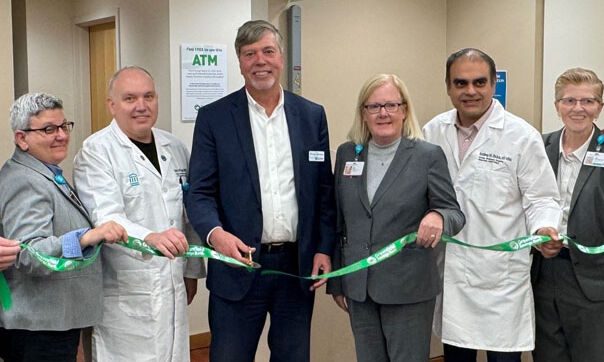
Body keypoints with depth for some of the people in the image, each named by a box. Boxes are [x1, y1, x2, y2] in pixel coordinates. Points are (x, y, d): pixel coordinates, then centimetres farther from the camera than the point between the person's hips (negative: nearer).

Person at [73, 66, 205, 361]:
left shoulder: (175, 148, 10)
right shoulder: (96, 151, -9)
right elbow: (105, 217, -22)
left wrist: (191, 271, 16)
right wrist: (150, 238, -39)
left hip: (173, 291, 6)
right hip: (124, 296, -5)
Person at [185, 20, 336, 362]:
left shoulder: (312, 115, 6)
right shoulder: (214, 117, -2)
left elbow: (324, 190, 8)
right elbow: (200, 192, -5)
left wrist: (324, 249, 0)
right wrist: (215, 233, -24)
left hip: (299, 264, 3)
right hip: (238, 264, -2)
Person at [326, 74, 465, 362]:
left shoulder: (428, 155, -6)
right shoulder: (347, 153, 5)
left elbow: (454, 213, -6)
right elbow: (338, 222, 10)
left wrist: (437, 217, -31)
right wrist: (336, 282, 11)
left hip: (408, 288, -3)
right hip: (358, 286, 4)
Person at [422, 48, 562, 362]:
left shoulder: (522, 136, -8)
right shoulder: (432, 132, 4)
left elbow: (541, 198, -5)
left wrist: (545, 230, -23)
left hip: (500, 277, -3)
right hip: (448, 272, 4)